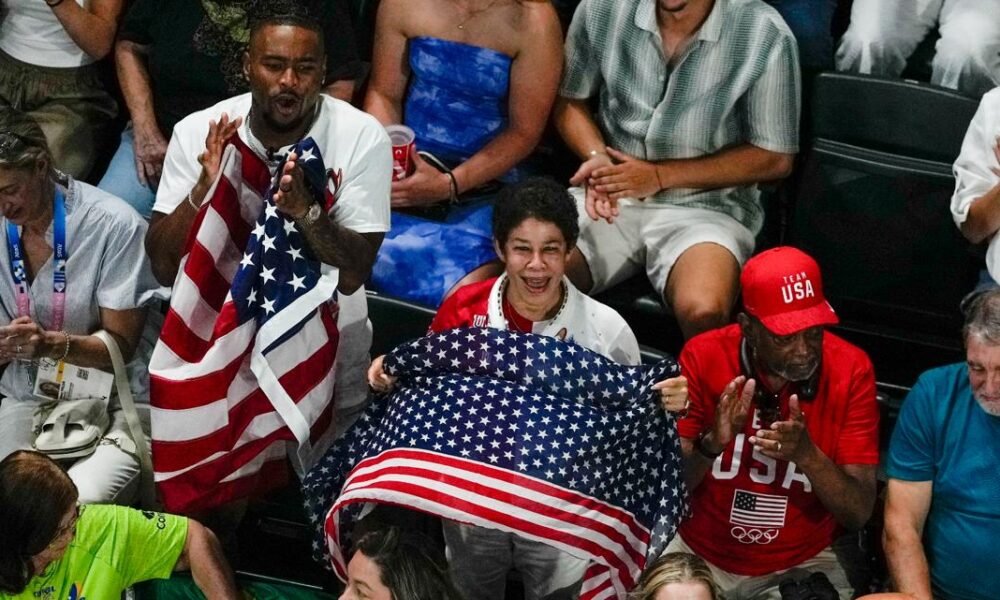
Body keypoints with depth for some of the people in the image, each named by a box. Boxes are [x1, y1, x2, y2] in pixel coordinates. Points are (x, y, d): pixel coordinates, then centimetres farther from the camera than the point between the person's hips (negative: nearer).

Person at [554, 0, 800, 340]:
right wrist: (597, 158, -9)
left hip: (706, 205, -3)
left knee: (702, 312, -33)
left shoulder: (764, 35, -13)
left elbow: (775, 159, -6)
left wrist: (661, 175, -12)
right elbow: (569, 100, 12)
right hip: (613, 196, 3)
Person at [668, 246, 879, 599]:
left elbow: (859, 513, -13)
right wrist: (710, 444, -29)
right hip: (699, 554, 1)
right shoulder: (704, 357, -11)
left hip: (801, 565, 0)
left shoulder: (850, 370, -11)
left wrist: (807, 454, -30)